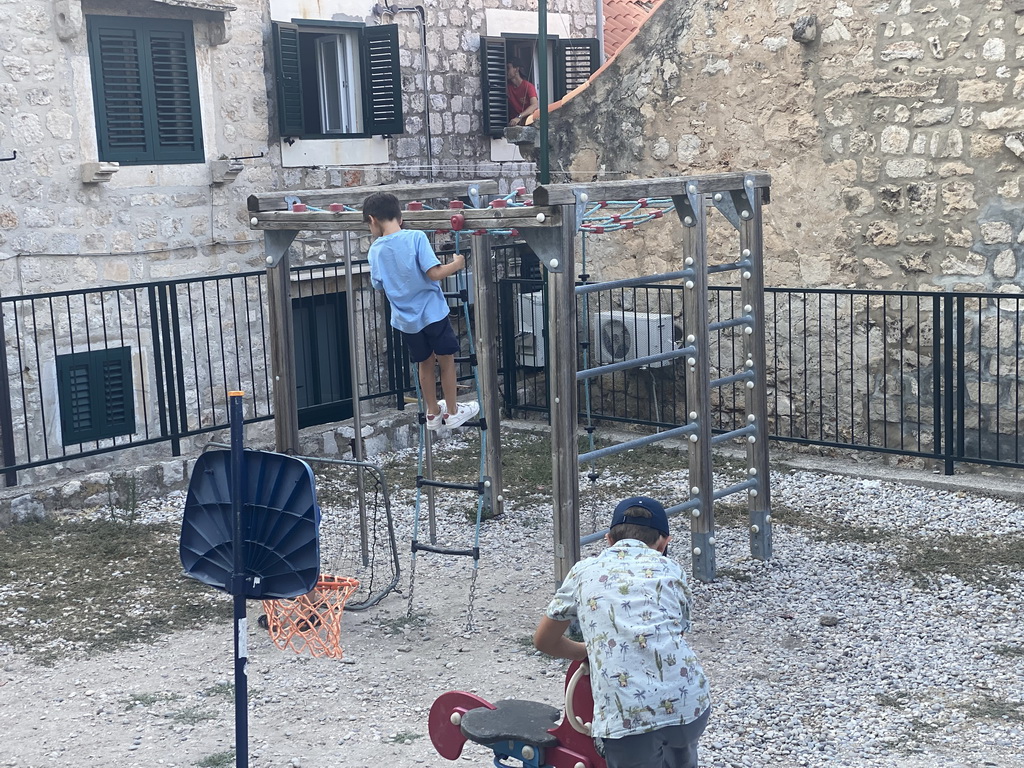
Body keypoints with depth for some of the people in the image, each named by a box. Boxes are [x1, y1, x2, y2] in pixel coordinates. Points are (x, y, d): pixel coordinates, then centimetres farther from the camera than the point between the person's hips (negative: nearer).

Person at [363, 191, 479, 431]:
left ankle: (433, 413, 30)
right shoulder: (416, 237, -15)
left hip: (405, 319, 4)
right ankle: (453, 412, 22)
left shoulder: (375, 250, -4)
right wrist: (456, 264, -4)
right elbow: (434, 273, -22)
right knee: (446, 361, 13)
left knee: (426, 364, 20)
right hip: (432, 312, -4)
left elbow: (379, 285, 8)